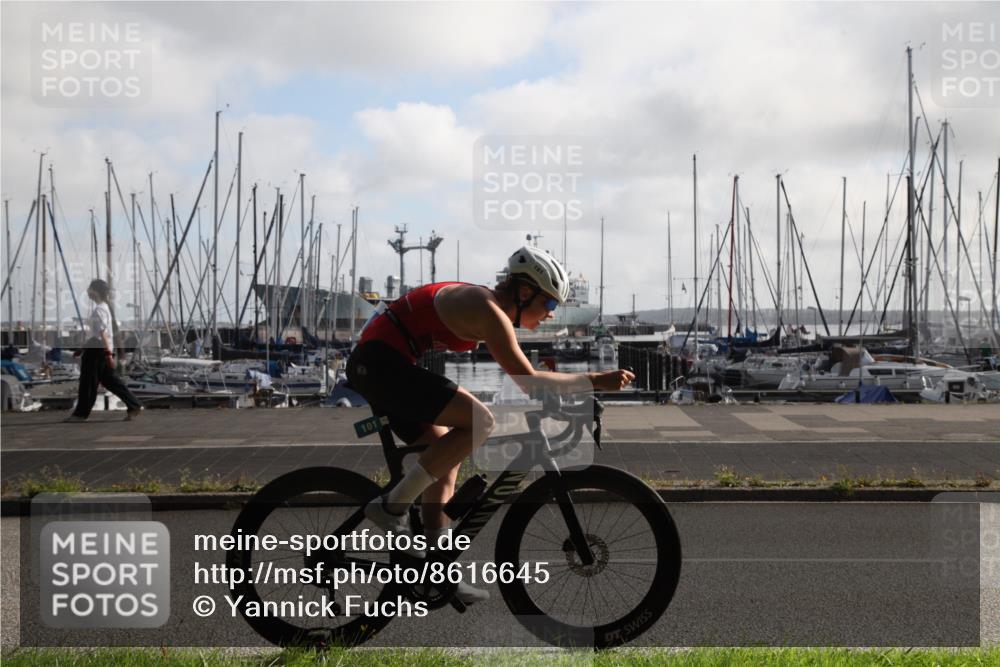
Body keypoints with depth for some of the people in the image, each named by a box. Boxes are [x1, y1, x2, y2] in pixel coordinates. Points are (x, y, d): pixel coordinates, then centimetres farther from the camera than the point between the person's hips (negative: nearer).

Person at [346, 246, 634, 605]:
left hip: (372, 365, 11)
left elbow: (522, 377, 24)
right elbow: (529, 381, -21)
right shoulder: (488, 309, -16)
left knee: (446, 462, 12)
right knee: (478, 421, -19)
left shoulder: (488, 304, 14)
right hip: (380, 361, -11)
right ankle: (391, 506, -12)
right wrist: (594, 380, -17)